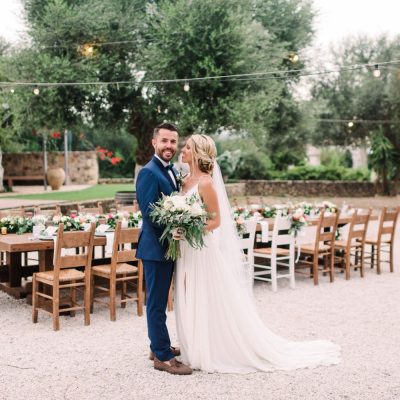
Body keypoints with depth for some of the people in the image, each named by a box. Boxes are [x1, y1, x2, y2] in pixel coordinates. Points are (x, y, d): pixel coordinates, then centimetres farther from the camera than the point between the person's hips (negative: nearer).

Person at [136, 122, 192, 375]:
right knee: (157, 303, -1)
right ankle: (163, 357, 7)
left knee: (160, 301, 18)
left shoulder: (171, 171, 13)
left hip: (169, 246, 9)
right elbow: (149, 214, -21)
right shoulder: (149, 173, -15)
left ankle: (160, 347, 30)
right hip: (156, 247, -9)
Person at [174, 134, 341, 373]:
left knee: (213, 304, 1)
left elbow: (215, 220, -15)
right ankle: (200, 351, 26)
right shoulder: (187, 181, 10)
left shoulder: (205, 183, -15)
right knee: (192, 304, 14)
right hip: (188, 251, 8)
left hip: (204, 250, -8)